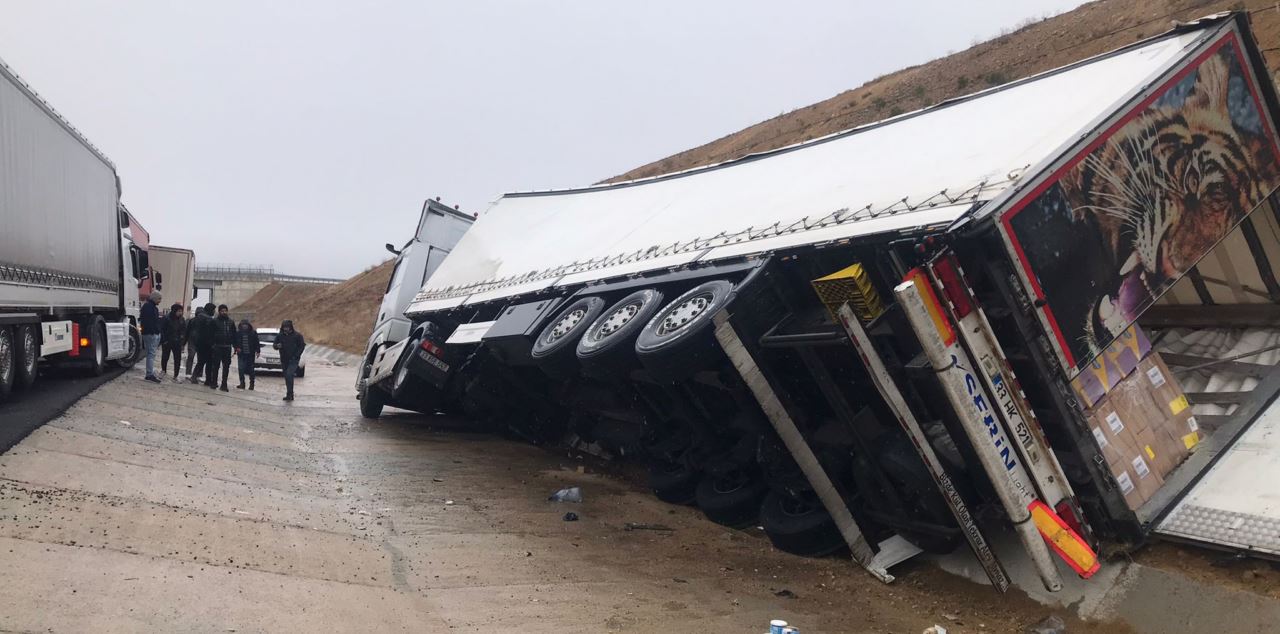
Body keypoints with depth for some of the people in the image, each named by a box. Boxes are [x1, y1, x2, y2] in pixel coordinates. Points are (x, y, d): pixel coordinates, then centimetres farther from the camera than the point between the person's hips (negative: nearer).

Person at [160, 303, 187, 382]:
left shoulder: (182, 319, 4)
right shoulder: (167, 318, -9)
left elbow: (184, 331, 7)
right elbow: (162, 330, -7)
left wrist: (183, 343, 2)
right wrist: (163, 340, -12)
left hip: (177, 343, 3)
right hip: (167, 342, -2)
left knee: (177, 359, -3)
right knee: (165, 357, 13)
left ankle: (175, 376, 2)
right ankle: (163, 370, 40)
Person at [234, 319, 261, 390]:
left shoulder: (253, 332, 1)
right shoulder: (238, 333, 4)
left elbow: (257, 343, 2)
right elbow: (235, 342, 9)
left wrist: (257, 351, -4)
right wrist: (237, 348, -8)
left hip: (250, 354, -1)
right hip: (241, 354, 1)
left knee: (250, 368, 5)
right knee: (241, 368, -4)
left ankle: (251, 383, 14)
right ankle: (242, 383, 4)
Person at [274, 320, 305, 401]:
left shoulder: (297, 335, -5)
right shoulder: (280, 336, 5)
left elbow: (302, 346, -2)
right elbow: (274, 345, 9)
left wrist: (296, 356, -11)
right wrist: (277, 346, -16)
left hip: (293, 360, -5)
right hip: (284, 360, 5)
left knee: (289, 375, -21)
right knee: (287, 377, 10)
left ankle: (289, 394, -19)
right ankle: (290, 395, 19)